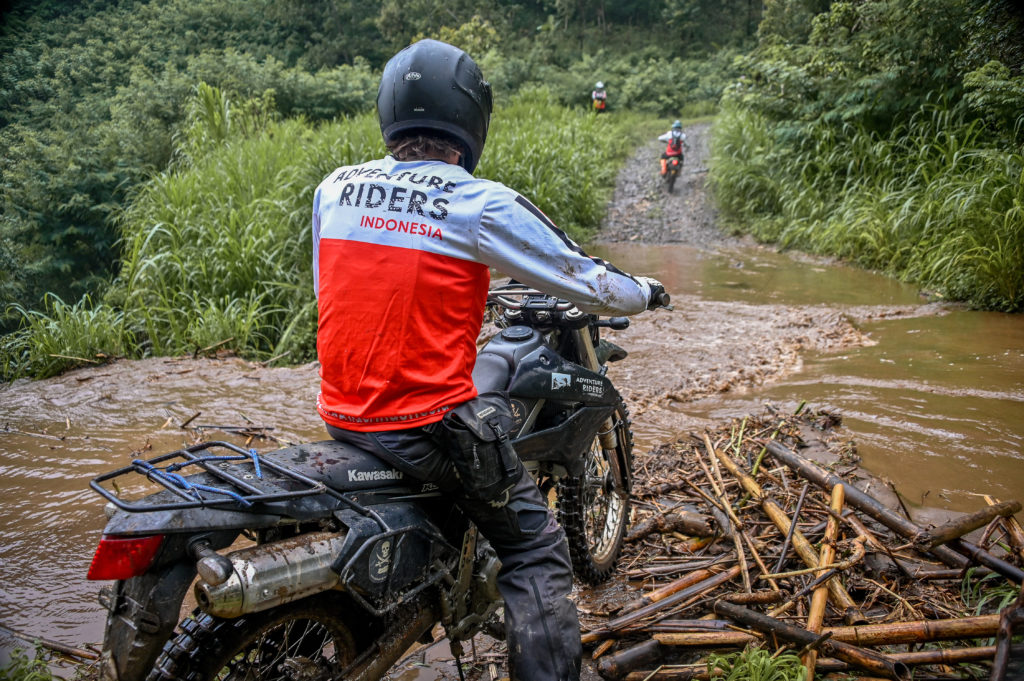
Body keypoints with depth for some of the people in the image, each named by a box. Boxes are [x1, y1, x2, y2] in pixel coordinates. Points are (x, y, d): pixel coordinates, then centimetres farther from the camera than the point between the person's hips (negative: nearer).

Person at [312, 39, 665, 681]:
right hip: (430, 423, -6)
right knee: (537, 552, 9)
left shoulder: (333, 188, 3)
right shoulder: (481, 204, -12)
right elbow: (589, 282, -4)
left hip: (341, 415, 7)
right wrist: (645, 291, 18)